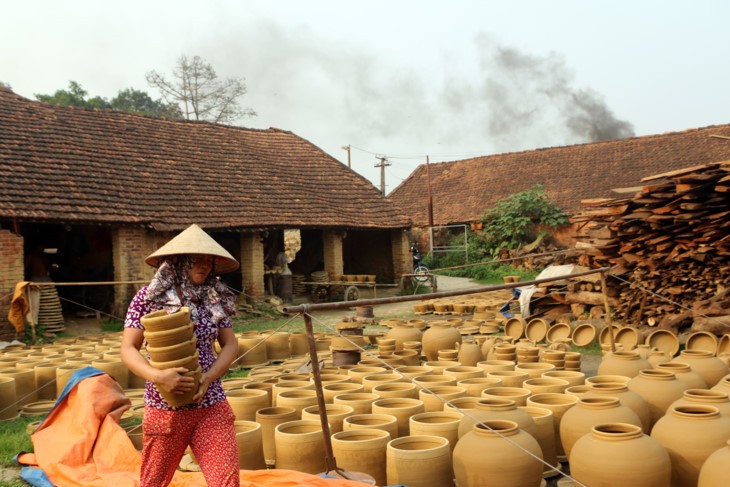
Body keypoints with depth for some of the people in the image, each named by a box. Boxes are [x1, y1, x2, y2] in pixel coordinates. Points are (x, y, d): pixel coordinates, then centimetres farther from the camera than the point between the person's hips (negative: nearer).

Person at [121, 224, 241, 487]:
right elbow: (128, 350, -5)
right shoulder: (148, 297, -4)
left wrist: (208, 377, -13)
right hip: (165, 409, -2)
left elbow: (230, 345, 4)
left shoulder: (214, 298, 5)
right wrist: (157, 376, -23)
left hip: (212, 407, 2)